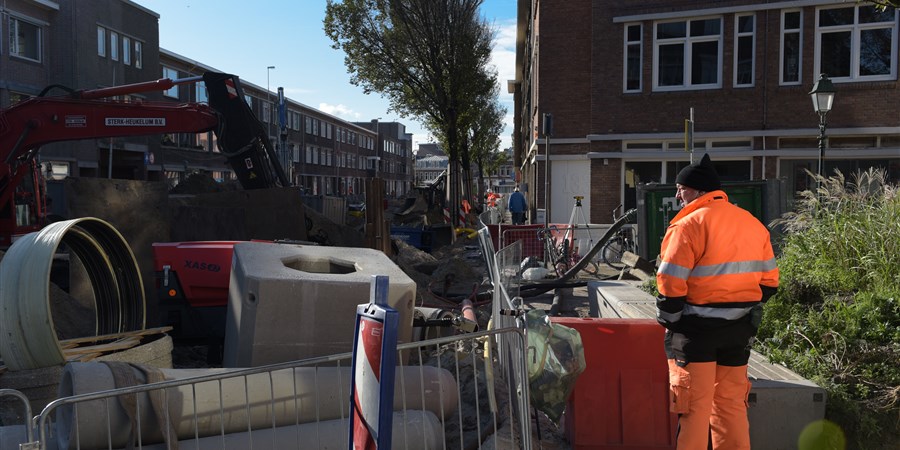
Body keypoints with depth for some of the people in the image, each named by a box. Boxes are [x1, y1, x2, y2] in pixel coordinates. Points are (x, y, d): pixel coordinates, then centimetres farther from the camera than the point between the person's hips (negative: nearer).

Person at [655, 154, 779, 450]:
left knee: (694, 406, 3)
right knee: (731, 404, 17)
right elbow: (768, 281, 12)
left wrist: (667, 321, -4)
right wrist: (743, 308, 19)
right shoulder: (754, 224, 9)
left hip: (696, 328, -6)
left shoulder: (689, 225, -14)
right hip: (739, 329, 7)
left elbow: (671, 285, -17)